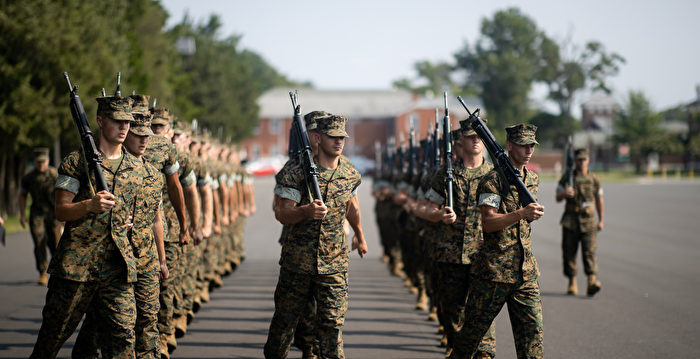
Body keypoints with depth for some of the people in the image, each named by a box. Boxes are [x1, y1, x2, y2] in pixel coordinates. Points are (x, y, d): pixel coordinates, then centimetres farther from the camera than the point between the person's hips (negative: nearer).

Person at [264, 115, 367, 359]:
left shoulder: (350, 176, 5)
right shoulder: (297, 175, -7)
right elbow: (282, 213, -11)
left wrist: (359, 236, 39)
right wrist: (306, 211, -31)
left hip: (334, 265, 2)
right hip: (297, 262, -2)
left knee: (332, 324, -5)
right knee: (285, 319, 11)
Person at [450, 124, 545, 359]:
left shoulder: (533, 179, 14)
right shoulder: (493, 180, -8)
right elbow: (488, 223, -19)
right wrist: (521, 213, -29)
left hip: (526, 270, 6)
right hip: (494, 268, -6)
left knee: (532, 330, -1)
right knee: (474, 328, 4)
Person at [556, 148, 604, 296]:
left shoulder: (594, 179, 7)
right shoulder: (567, 178, 4)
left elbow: (599, 200, 17)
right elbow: (558, 198, -3)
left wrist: (601, 220, 18)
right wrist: (565, 193, -25)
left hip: (588, 221, 0)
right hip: (570, 221, 0)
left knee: (589, 251, -11)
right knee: (569, 252, 2)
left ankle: (592, 283, -22)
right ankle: (572, 284, 12)